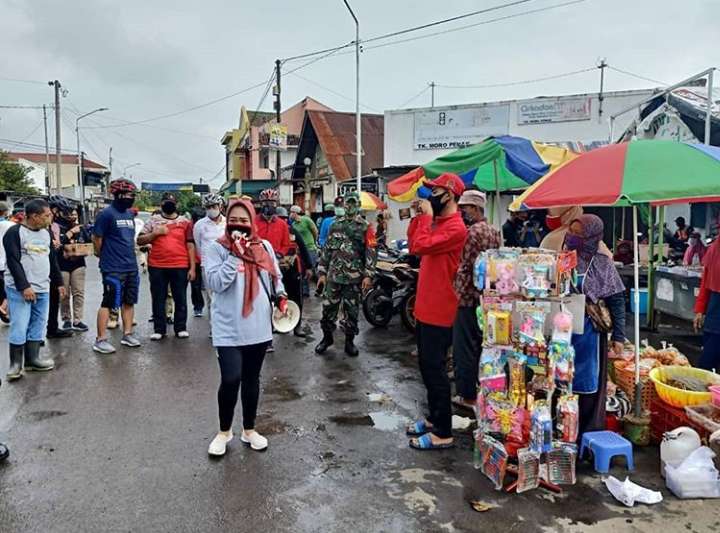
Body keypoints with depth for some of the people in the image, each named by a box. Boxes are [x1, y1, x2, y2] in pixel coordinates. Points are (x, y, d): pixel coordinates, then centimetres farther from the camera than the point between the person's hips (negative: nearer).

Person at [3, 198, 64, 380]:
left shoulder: (46, 233, 12)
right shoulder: (14, 232, -9)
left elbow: (52, 260, 19)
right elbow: (13, 262, -15)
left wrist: (58, 282, 18)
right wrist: (24, 286, -20)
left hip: (42, 289, 7)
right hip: (19, 289, -6)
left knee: (38, 326, 9)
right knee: (19, 327, -5)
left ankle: (32, 359, 19)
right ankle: (16, 363, 7)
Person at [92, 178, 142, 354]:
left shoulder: (130, 214, 11)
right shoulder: (106, 214, -12)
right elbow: (96, 238, -9)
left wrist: (129, 254, 14)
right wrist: (103, 256, 4)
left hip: (131, 266, 7)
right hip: (113, 268, -7)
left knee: (129, 301, 13)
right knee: (108, 303, -3)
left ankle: (127, 334, 24)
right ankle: (101, 340, 4)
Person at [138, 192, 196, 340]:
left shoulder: (185, 222, 7)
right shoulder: (153, 221, 9)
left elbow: (190, 246, 4)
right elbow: (140, 241, 6)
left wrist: (192, 267, -2)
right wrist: (155, 233, -10)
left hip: (180, 267, -1)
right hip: (157, 267, 1)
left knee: (180, 299, 5)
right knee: (158, 299, 7)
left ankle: (181, 328, 15)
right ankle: (159, 329, 16)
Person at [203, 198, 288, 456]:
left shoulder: (264, 247, 6)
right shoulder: (216, 248, -6)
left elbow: (275, 276, 17)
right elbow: (215, 283, -17)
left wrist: (281, 296, -1)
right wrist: (235, 254, -19)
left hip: (258, 328, 4)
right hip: (229, 330, -4)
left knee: (252, 379, 15)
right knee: (231, 379, -10)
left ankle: (249, 430, 33)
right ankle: (224, 431, 17)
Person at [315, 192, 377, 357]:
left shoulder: (365, 227, 2)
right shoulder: (335, 224, 12)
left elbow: (371, 252, -5)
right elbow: (327, 249, 13)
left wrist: (368, 275, -14)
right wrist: (322, 272, 7)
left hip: (354, 277, -2)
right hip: (333, 275, 3)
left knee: (352, 310, 6)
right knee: (328, 307, 5)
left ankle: (349, 341, 20)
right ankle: (327, 337, 23)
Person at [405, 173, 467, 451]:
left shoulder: (455, 227, -17)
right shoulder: (437, 222, 13)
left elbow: (421, 246, -26)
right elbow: (412, 244, 15)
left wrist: (426, 216, -14)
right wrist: (418, 217, 8)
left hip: (438, 311, -10)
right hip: (425, 308, 10)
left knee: (435, 370, -3)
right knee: (426, 366, 18)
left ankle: (443, 433, 7)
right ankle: (434, 418, 32)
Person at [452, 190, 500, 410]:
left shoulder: (471, 232, -16)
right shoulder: (494, 231, 11)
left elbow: (463, 268, -19)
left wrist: (457, 294, -13)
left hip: (467, 298, -9)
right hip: (487, 297, 9)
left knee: (464, 348, 0)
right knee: (483, 345, 17)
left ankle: (467, 395, 8)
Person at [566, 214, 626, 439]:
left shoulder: (602, 264, -8)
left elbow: (617, 301, -5)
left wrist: (618, 336, -8)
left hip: (588, 330, -3)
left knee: (588, 383, 8)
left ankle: (588, 435, 22)